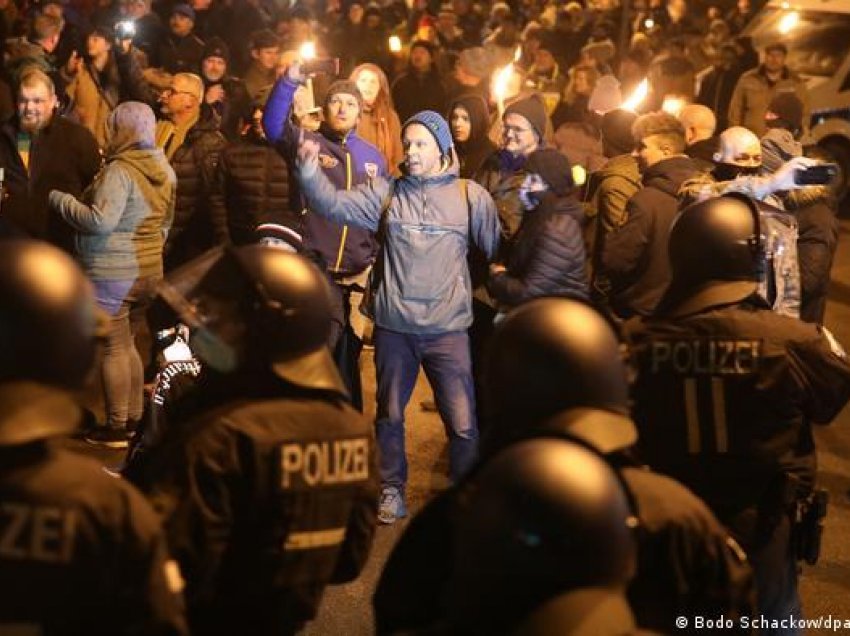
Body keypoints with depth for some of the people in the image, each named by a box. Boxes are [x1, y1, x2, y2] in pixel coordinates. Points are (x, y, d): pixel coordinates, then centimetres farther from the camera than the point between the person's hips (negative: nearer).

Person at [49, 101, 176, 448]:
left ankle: (116, 428, 8)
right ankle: (135, 418, 23)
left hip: (111, 273, -8)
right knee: (128, 345, 18)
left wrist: (59, 199, -14)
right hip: (148, 271, 8)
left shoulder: (119, 170, -18)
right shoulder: (164, 169, 9)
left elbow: (100, 221, -26)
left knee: (113, 349, 1)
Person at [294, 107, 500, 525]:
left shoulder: (470, 196, 1)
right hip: (393, 326, 2)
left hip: (447, 328, -2)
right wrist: (309, 169, -18)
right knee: (390, 415, 15)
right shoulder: (386, 193, 4)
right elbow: (335, 205, -5)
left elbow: (499, 249, 5)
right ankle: (392, 490, 32)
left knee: (462, 423, -2)